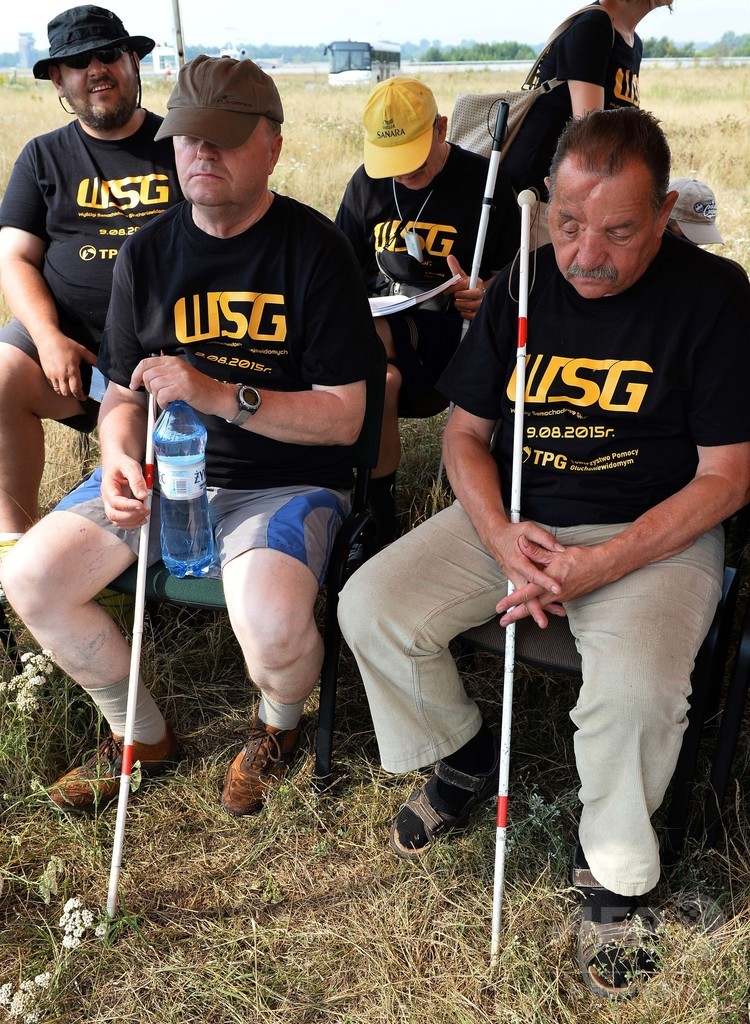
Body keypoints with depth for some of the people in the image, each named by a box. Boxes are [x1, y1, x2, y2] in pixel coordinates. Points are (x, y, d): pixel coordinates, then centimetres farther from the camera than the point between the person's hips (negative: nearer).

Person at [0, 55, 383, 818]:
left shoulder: (312, 248, -10)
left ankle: (278, 727, 8)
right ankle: (142, 735, 15)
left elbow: (343, 416, -13)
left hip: (286, 481, -5)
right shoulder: (147, 253, 5)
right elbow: (123, 395, 11)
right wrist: (118, 461, -12)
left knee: (272, 623, -33)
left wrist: (221, 394, -24)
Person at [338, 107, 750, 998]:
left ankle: (613, 868, 1)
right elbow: (465, 431, 7)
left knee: (636, 689, -32)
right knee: (370, 608, -13)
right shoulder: (522, 287, 2)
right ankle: (463, 757, 16)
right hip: (512, 518, 5)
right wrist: (499, 536, -13)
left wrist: (600, 567, -21)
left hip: (656, 534, -4)